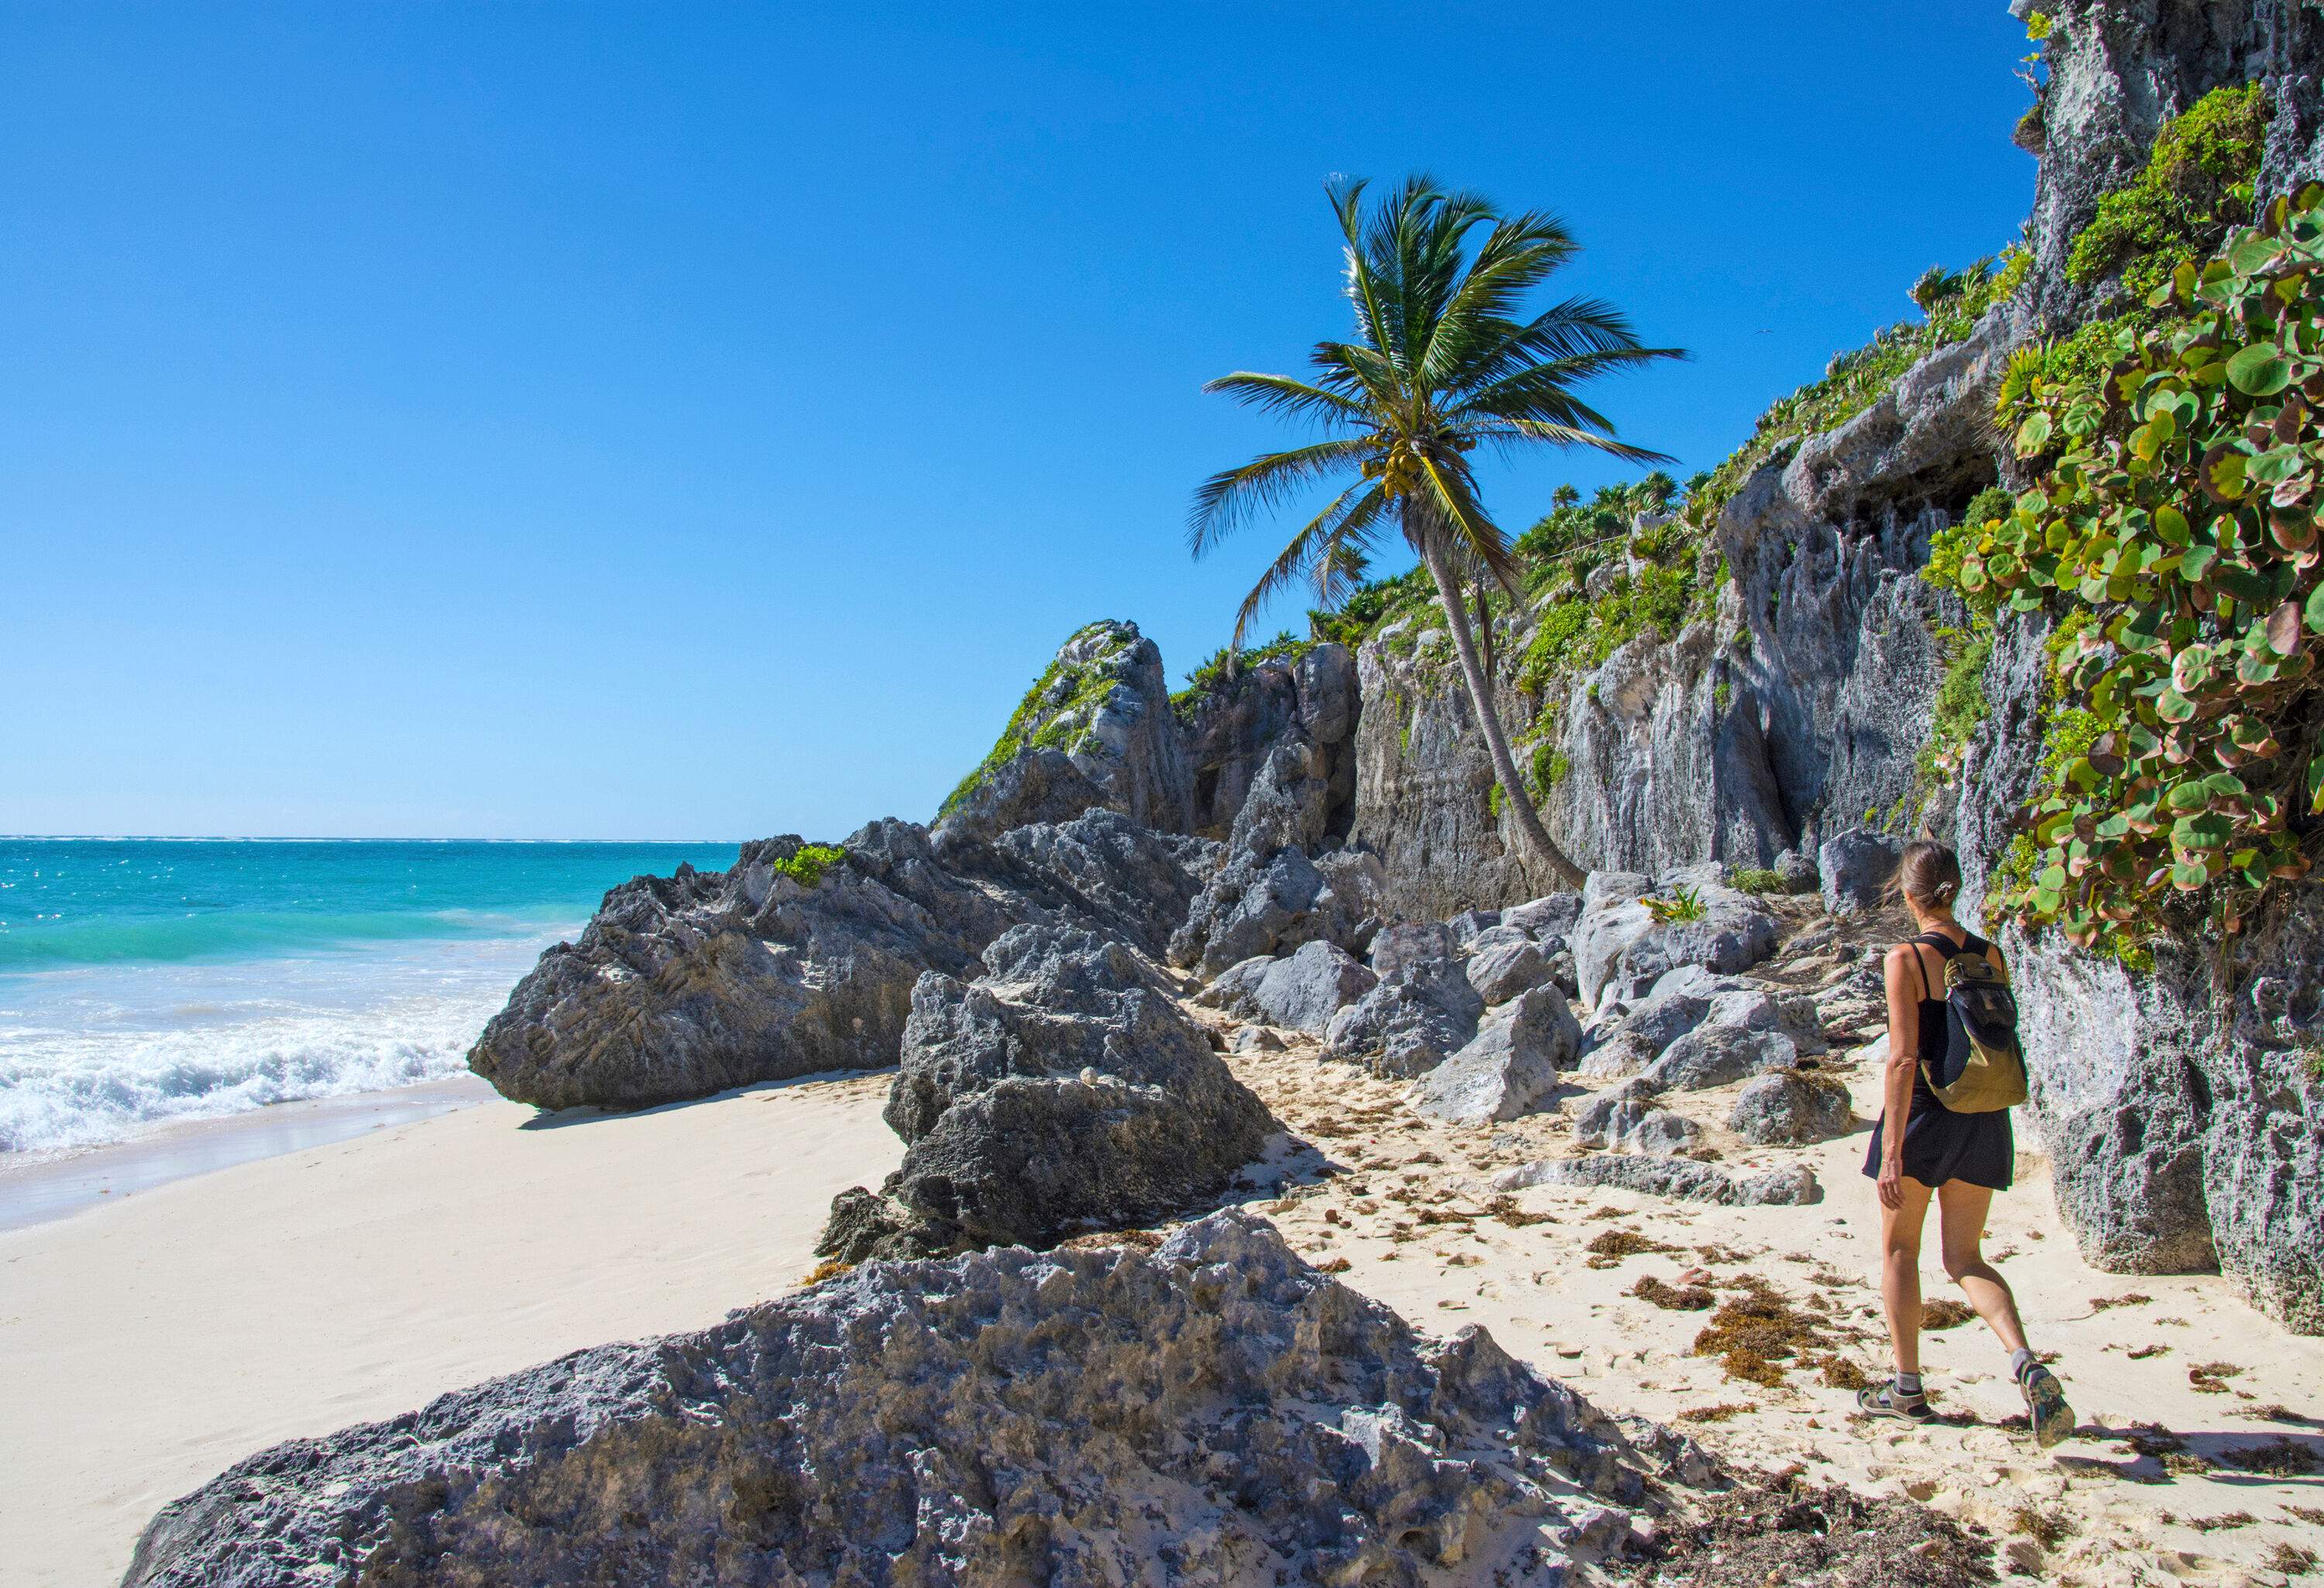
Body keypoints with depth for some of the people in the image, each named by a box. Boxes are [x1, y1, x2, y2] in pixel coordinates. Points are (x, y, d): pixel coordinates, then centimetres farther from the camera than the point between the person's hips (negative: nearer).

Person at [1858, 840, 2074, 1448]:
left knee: (1898, 1250, 13)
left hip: (1925, 1109, -5)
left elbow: (1904, 1059, -19)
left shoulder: (1907, 959, -14)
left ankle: (1908, 1388, 20)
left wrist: (1891, 1151, -18)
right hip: (1984, 1118, 5)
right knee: (1965, 1259, 13)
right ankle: (2026, 1362, -11)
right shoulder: (1991, 956, 3)